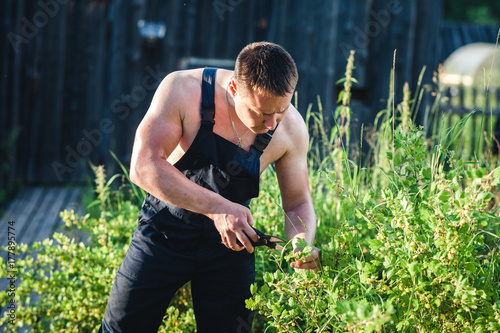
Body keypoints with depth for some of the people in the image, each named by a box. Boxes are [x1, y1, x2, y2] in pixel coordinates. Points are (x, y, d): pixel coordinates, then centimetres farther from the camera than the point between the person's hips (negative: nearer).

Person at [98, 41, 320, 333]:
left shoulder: (291, 128, -14)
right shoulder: (183, 90, -23)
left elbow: (298, 203, -2)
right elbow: (143, 167, -27)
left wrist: (303, 241, -26)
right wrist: (216, 207, -35)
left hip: (232, 241, 2)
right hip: (165, 231, -1)